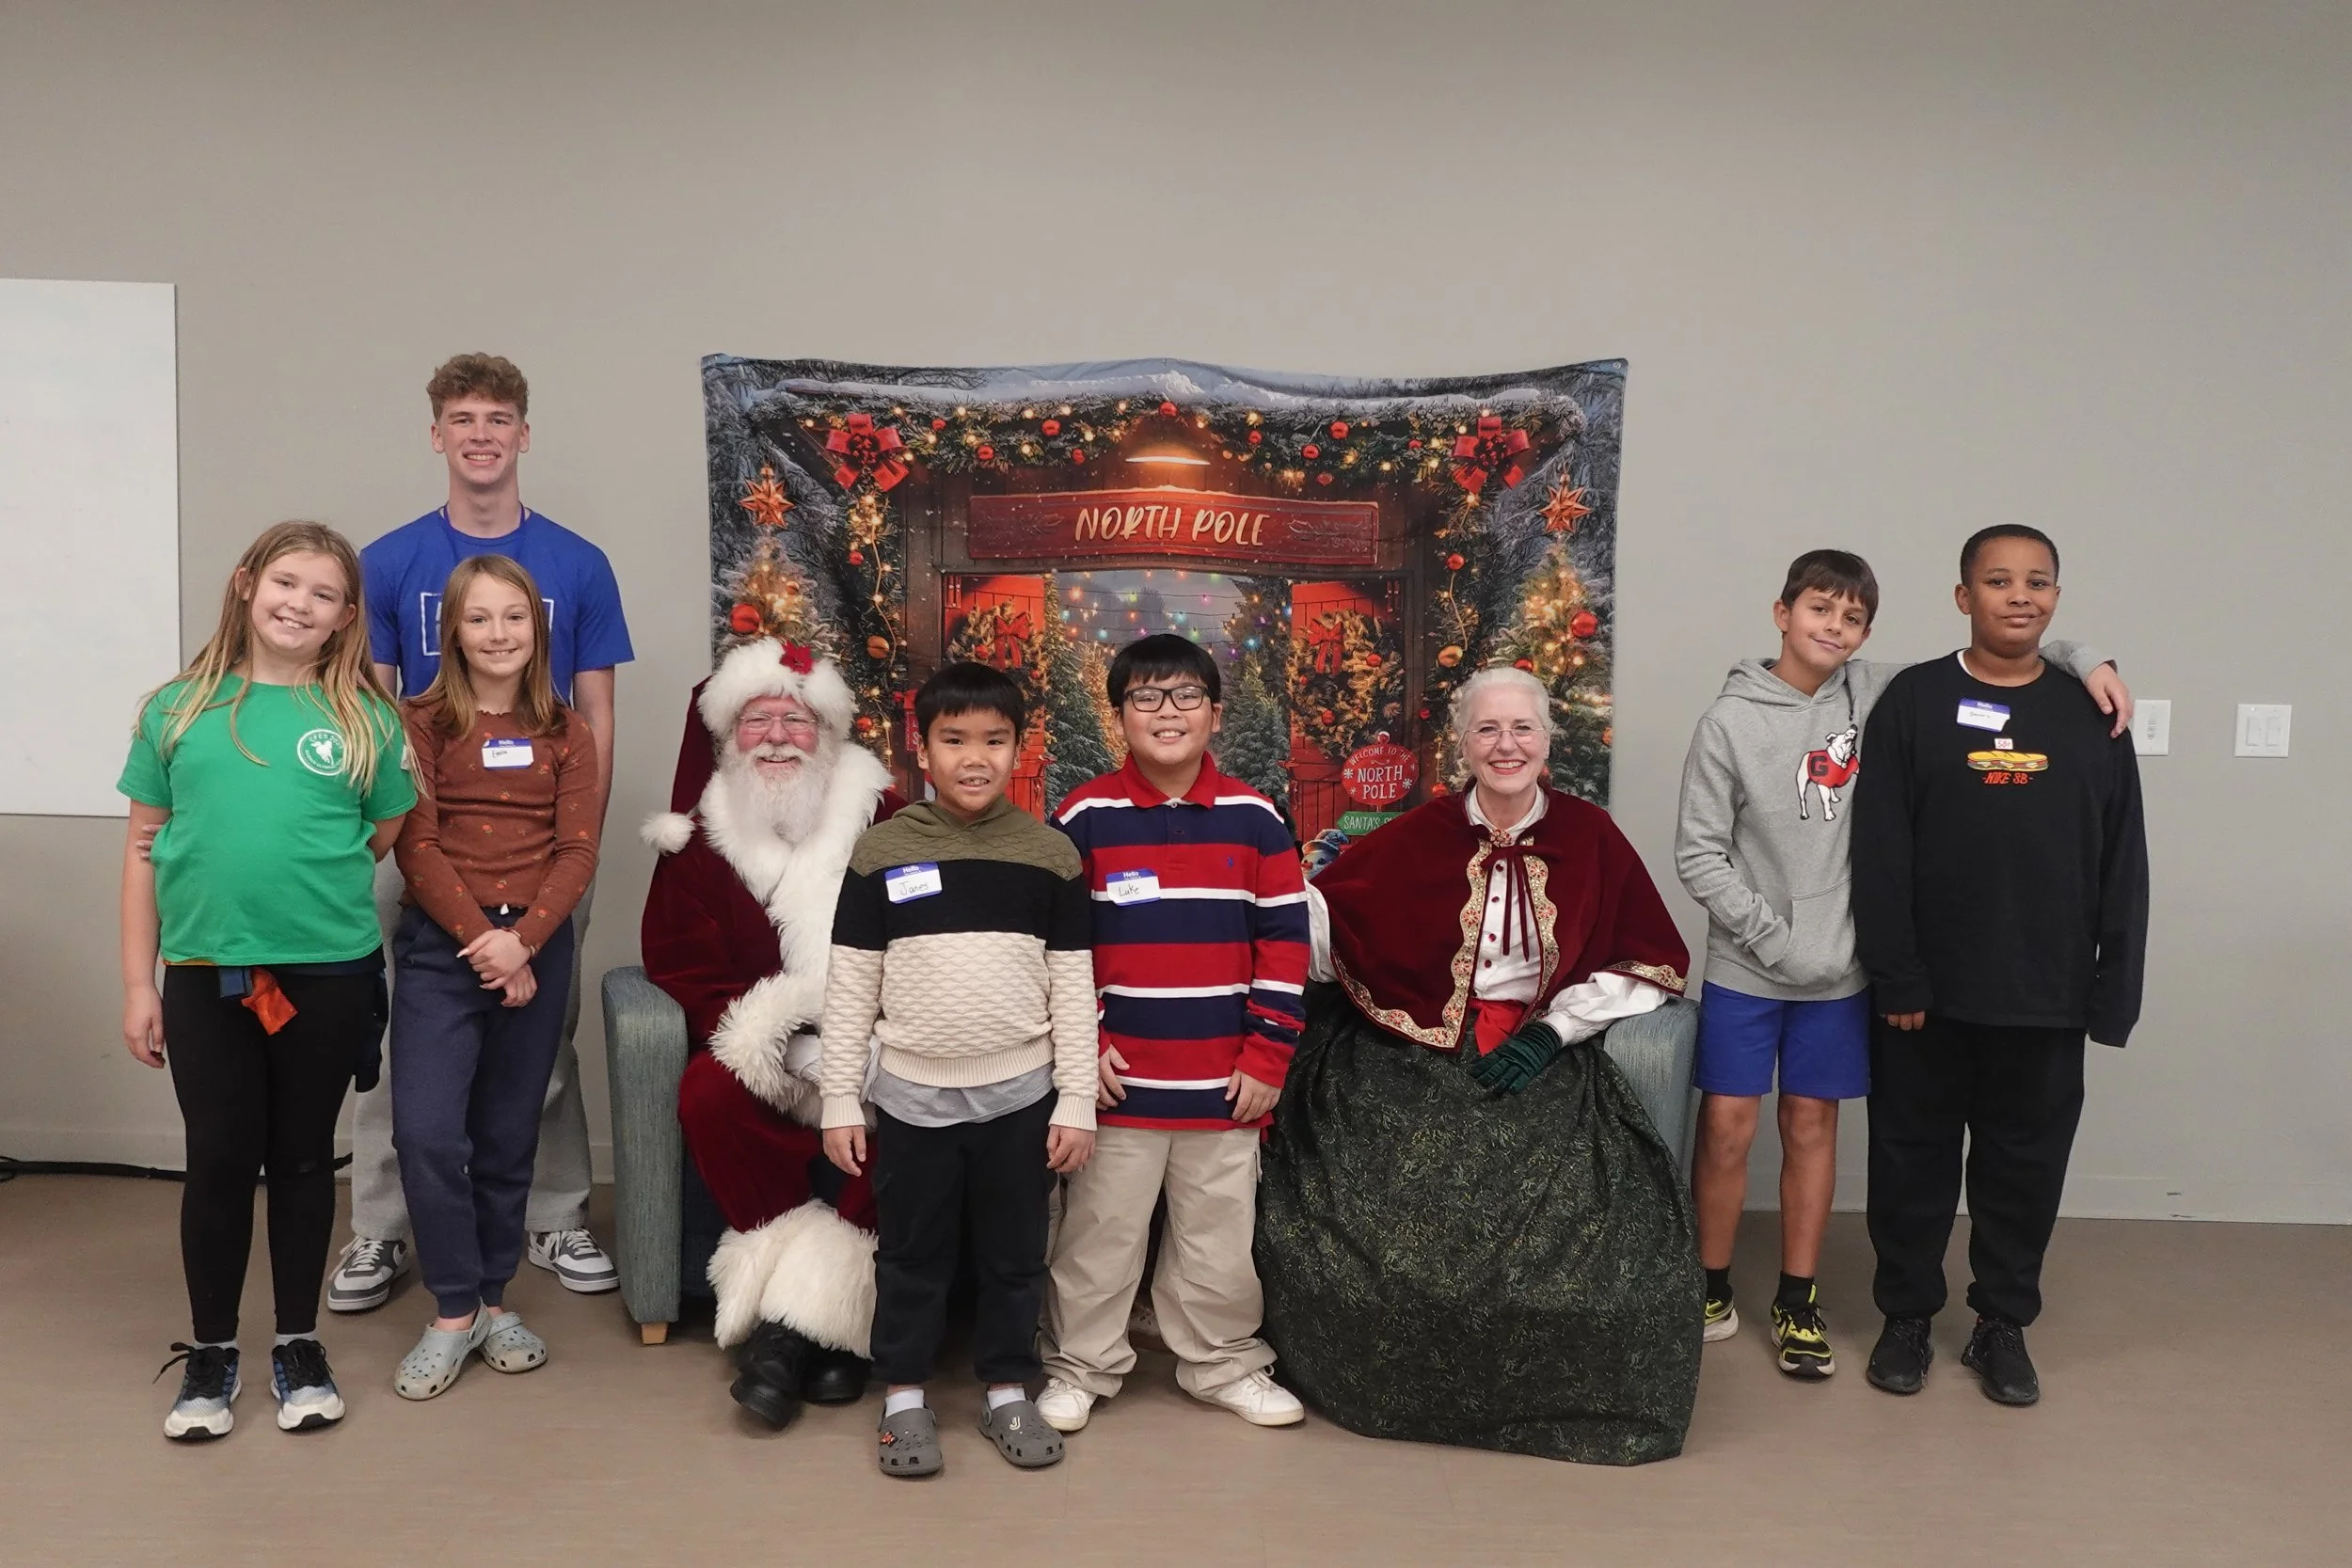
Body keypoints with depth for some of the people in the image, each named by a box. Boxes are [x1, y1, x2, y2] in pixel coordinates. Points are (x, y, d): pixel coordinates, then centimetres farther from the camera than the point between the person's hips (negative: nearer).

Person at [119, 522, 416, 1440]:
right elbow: (144, 847, 5)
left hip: (329, 974, 0)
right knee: (219, 1157, 8)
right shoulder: (178, 708, 4)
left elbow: (387, 835, 9)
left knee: (302, 1155, 11)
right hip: (203, 974, 1)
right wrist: (138, 985, 2)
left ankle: (299, 1345, 26)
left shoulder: (364, 719, 1)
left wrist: (303, 879, 3)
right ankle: (211, 1353, 25)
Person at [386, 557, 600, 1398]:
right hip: (439, 947, -2)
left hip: (537, 945, 2)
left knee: (508, 1137, 9)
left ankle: (493, 1300, 23)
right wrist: (480, 940, -14)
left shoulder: (565, 734, 7)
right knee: (427, 1132, -12)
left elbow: (577, 852, 0)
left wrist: (522, 941, -14)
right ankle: (454, 1310, 4)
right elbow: (416, 846, -6)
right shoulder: (422, 722, 0)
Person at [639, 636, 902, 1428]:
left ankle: (790, 1324, -22)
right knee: (707, 1098, -30)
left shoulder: (885, 821, 0)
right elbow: (679, 965, 3)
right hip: (759, 1043, 2)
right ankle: (829, 1320, -23)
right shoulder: (699, 840, 7)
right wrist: (757, 1032, -15)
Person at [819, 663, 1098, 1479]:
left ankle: (1008, 1389, 30)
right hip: (913, 1097, -1)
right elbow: (851, 985, -1)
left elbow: (1073, 987, 1)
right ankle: (903, 1395, 28)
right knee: (912, 1256, 12)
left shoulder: (1051, 855, -2)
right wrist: (840, 1102, -2)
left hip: (1019, 1097, 1)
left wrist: (1077, 1103, -1)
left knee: (1015, 1256, 13)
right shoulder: (881, 852, -4)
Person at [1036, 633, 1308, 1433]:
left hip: (1225, 1078, 2)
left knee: (1220, 1233, 14)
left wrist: (1267, 1057, -2)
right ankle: (1080, 1365, 26)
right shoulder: (1084, 817, -4)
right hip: (1119, 1075, -1)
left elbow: (1284, 941, 1)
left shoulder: (1254, 818, 0)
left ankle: (1225, 1362, 31)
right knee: (1101, 1230, 10)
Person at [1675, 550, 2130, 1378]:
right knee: (1726, 1127, 2)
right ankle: (1711, 1290, 20)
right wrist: (1777, 940, -11)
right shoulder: (1730, 722, -8)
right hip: (1746, 970, -2)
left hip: (1839, 971, 2)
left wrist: (2082, 657, -2)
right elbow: (1699, 855, -8)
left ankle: (1798, 1301, 23)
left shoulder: (1875, 695, 0)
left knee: (1812, 1126, 11)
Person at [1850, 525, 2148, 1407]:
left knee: (2026, 1165, 10)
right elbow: (1880, 854, -7)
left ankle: (2003, 1324, 25)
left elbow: (2122, 867, 5)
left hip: (2046, 999, 2)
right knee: (1913, 1160, 8)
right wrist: (1896, 976, -13)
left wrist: (2114, 990, -1)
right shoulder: (1914, 702, -3)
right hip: (1927, 992, -2)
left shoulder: (2091, 714, 5)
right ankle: (1907, 1315, 23)